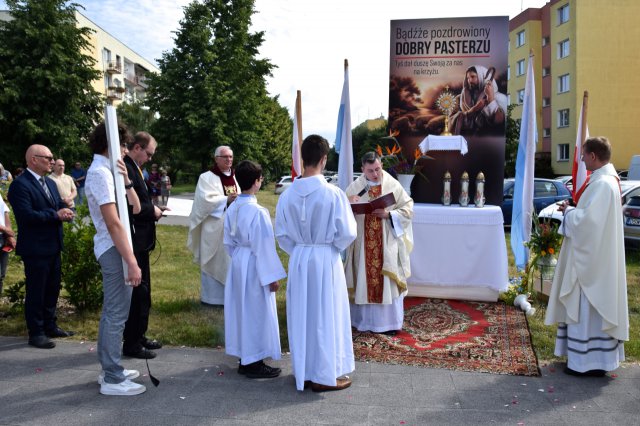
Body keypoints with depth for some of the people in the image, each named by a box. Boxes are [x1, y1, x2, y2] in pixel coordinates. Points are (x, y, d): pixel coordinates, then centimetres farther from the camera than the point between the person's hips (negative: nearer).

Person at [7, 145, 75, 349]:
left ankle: (50, 326, 30)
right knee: (36, 291, 2)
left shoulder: (50, 183, 14)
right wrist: (56, 215, -19)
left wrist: (65, 212, -10)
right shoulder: (20, 184, -14)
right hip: (35, 248, -8)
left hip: (53, 246, 9)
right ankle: (36, 333, 13)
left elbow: (60, 206, 14)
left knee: (52, 289, 16)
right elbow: (26, 215, -24)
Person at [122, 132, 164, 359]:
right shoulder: (126, 168, -18)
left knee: (142, 291, 18)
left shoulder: (134, 168, 14)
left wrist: (154, 208, 3)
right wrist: (152, 210, -13)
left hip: (140, 240, 11)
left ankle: (139, 336, 31)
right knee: (137, 291, -1)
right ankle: (131, 344, 11)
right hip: (134, 241, -11)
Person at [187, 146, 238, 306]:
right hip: (214, 228, -6)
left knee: (230, 261, 9)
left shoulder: (234, 178, 13)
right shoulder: (207, 177, -5)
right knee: (213, 262, 1)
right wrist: (226, 200, -23)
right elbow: (205, 200, -16)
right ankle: (211, 296, 11)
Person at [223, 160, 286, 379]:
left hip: (238, 264, 8)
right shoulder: (258, 212, -22)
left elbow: (229, 241, 11)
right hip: (254, 266, -8)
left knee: (241, 311, 17)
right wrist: (272, 276, -13)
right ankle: (254, 363, 13)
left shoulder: (232, 208, 2)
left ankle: (245, 359, 30)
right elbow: (264, 247, -20)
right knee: (257, 313, 3)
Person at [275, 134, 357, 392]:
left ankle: (303, 372, 27)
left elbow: (282, 234, 2)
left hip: (298, 260, 4)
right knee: (326, 318, 8)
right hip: (325, 260, -4)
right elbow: (347, 233, -12)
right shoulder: (333, 193, -16)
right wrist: (333, 246, 7)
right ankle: (325, 376, 17)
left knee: (301, 317, 14)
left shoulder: (287, 195, -4)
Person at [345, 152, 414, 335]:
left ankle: (389, 322, 13)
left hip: (387, 243, -1)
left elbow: (408, 208, -1)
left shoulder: (393, 185, -2)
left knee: (388, 281, 2)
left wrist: (389, 214, -16)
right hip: (363, 243, 1)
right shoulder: (354, 187, 3)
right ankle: (365, 319, 19)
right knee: (364, 280, 6)